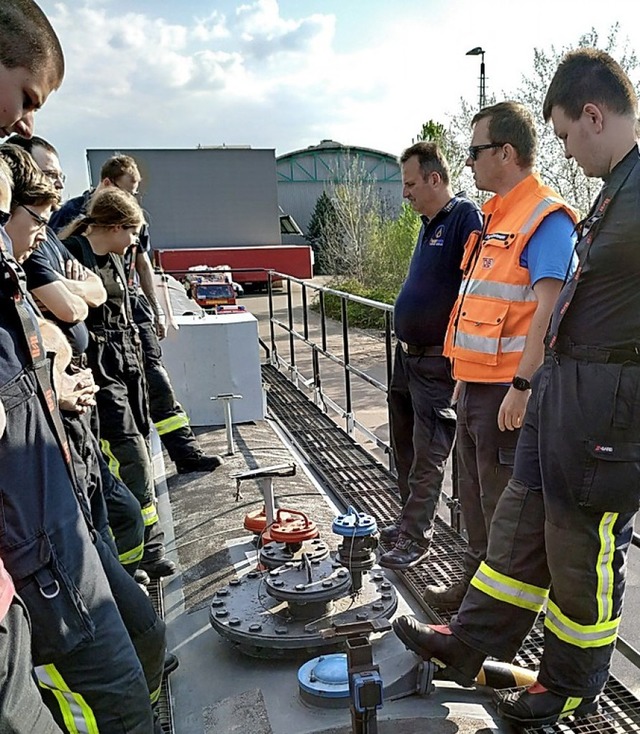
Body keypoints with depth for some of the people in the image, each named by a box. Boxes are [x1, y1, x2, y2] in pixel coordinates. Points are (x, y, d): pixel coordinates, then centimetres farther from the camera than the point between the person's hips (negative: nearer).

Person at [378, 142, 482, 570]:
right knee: (405, 447, 18)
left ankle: (416, 539, 14)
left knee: (428, 456, 1)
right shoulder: (429, 223, 14)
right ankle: (409, 521, 34)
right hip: (408, 356, 10)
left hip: (436, 363, -10)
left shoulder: (465, 217, -16)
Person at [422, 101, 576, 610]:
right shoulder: (497, 217, 16)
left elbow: (548, 311, -21)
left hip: (507, 390, -10)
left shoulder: (545, 218, -13)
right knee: (475, 493, 20)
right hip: (478, 383, 10)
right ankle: (476, 583, 38)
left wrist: (522, 387, -24)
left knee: (504, 502, 4)